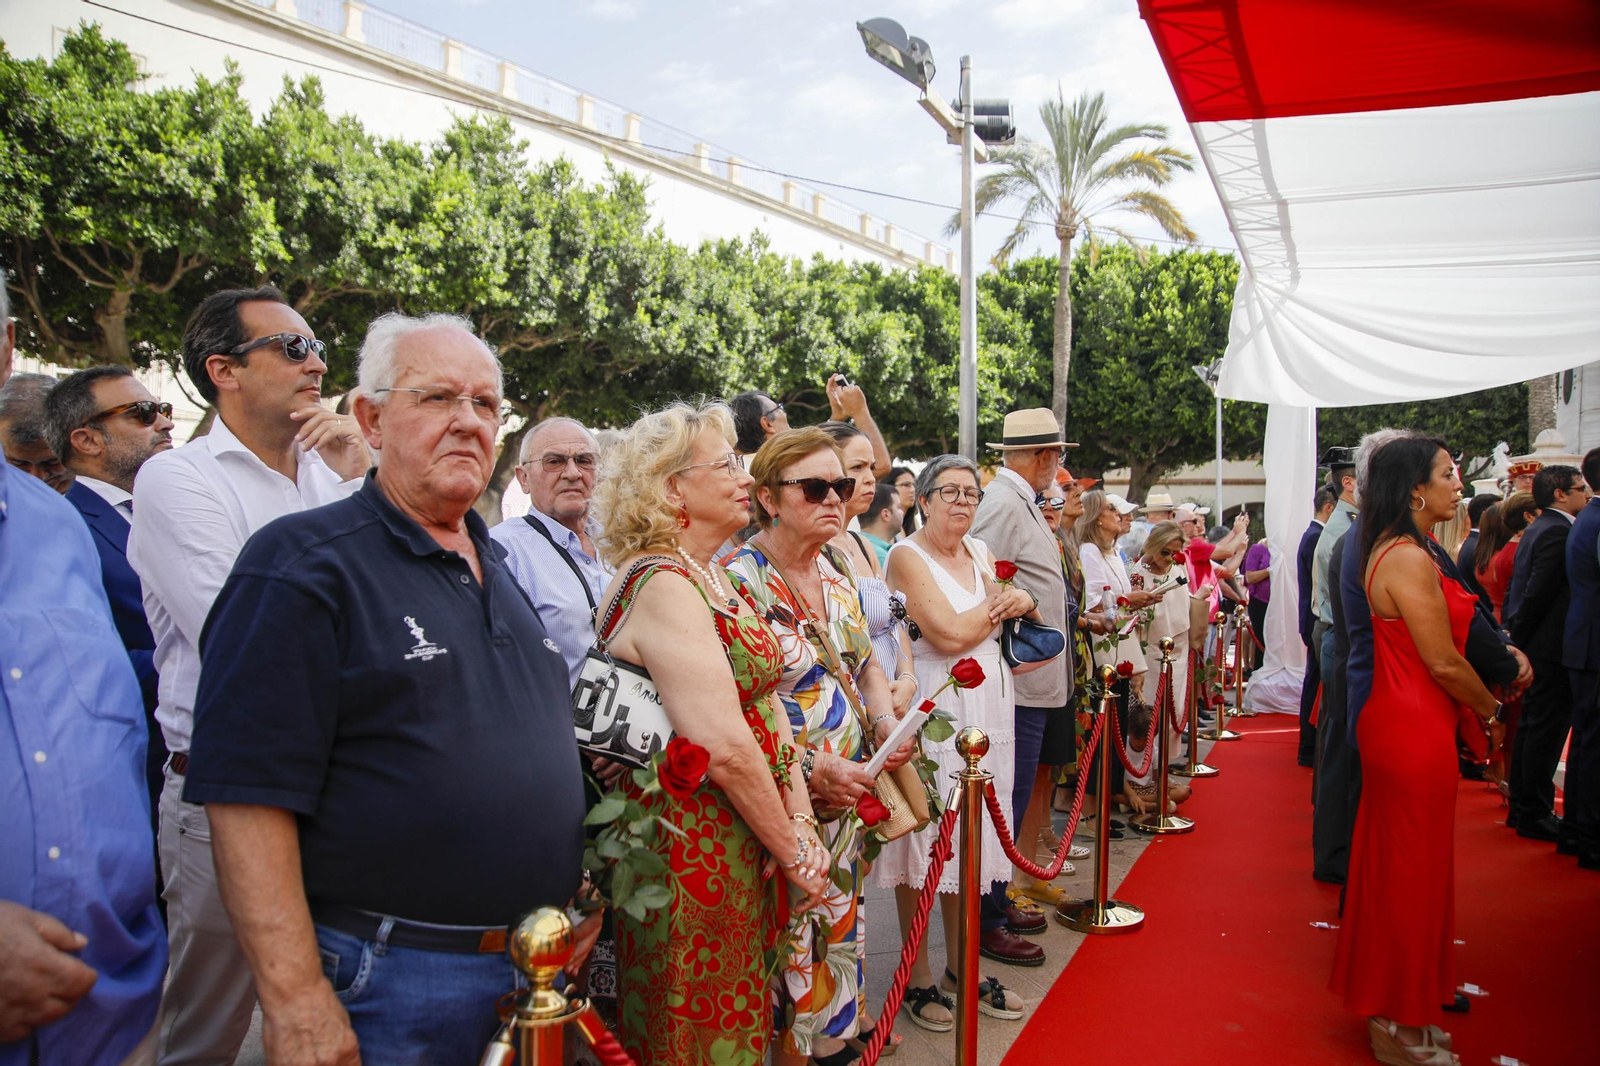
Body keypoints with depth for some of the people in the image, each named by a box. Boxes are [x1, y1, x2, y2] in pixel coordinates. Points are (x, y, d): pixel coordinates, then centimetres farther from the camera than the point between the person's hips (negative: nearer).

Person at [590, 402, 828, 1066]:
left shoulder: (717, 580, 11)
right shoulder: (662, 585, -19)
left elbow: (769, 705, 8)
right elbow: (726, 748, -24)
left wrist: (802, 822, -3)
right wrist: (792, 851, -13)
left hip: (743, 852, 9)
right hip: (694, 854, -9)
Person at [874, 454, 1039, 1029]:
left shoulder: (979, 551, 13)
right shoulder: (907, 555, -9)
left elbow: (1019, 604, 13)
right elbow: (949, 634, -17)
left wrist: (1019, 599, -10)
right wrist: (999, 606, -3)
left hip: (985, 705, 7)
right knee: (924, 839, 1)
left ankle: (961, 966, 26)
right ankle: (918, 974, 16)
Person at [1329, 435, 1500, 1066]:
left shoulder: (1395, 552, 11)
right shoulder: (1411, 560, -20)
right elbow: (1444, 663, -17)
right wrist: (1489, 707, -1)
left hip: (1396, 723, 10)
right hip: (1416, 731, -10)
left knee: (1395, 865, 18)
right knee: (1413, 872, 3)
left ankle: (1393, 1008, 33)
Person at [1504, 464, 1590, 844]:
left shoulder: (1536, 529, 14)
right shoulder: (1559, 532, -17)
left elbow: (1520, 588, 14)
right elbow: (1538, 592, -21)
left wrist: (1515, 634, 13)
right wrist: (1519, 638, -12)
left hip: (1532, 645, 10)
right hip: (1551, 647, -10)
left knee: (1530, 727, 15)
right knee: (1546, 730, -3)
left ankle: (1521, 807, 24)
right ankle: (1536, 815, 3)